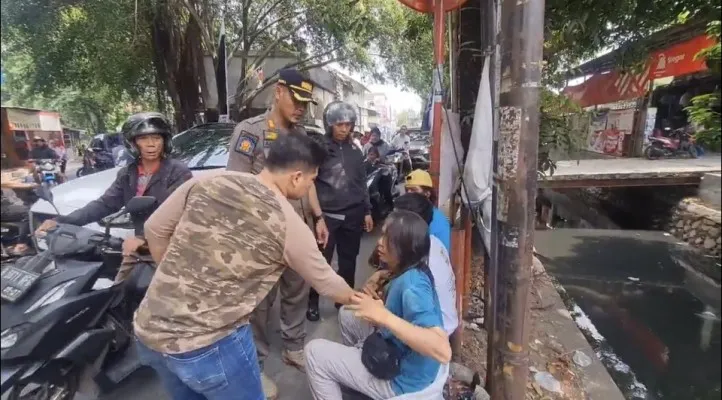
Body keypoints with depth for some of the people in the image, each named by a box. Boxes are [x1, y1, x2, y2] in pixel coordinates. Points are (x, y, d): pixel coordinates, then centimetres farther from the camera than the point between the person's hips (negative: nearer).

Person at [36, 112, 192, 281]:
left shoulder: (179, 172, -12)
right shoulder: (127, 174, 11)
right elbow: (104, 204, 8)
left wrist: (143, 237, -33)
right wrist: (62, 221, -4)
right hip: (139, 248, 7)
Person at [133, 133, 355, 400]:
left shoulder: (209, 181, 0)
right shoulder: (289, 224, -11)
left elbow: (155, 229, 9)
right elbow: (326, 283, 3)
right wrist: (359, 299, 23)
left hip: (148, 332, 6)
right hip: (208, 345, -6)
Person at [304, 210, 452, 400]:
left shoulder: (412, 285, -31)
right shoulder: (408, 272, -3)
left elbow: (443, 351, -41)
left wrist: (383, 316, -42)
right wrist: (377, 307, -5)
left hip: (401, 378, -8)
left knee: (315, 352, -7)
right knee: (347, 314, 18)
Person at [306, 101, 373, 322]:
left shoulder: (355, 151, 11)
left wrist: (367, 211, 12)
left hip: (353, 215, 4)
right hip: (327, 215, -4)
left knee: (348, 260, 12)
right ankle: (313, 302, 20)